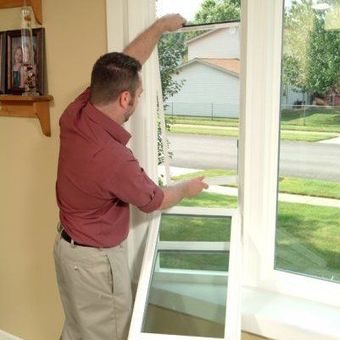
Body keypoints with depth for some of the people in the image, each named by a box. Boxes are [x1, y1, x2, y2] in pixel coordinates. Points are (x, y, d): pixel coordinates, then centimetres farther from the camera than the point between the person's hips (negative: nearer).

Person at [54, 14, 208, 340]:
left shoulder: (74, 114, -13)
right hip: (96, 260, -8)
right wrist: (187, 188, 8)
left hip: (67, 245, 8)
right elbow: (156, 201, -12)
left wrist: (160, 25, 10)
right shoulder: (114, 159, -34)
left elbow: (123, 64, 1)